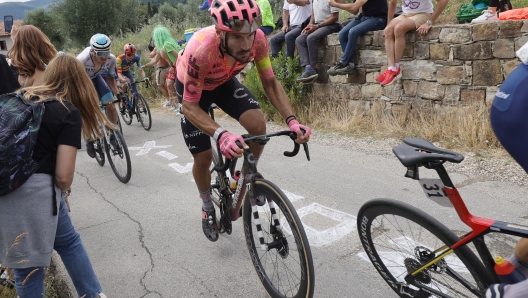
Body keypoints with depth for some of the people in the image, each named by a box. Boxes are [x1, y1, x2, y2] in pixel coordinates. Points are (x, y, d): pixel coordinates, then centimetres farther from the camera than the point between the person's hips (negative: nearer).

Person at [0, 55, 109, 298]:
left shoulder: (20, 96, 13)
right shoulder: (70, 113, -4)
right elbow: (63, 175, -11)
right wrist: (63, 193, 11)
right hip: (33, 191, -5)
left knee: (26, 264, 15)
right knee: (68, 242, 20)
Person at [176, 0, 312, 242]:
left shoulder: (257, 39, -32)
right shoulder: (200, 50, -43)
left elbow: (270, 82, -19)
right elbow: (190, 106, -35)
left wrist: (291, 120, -34)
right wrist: (221, 135, -53)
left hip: (224, 82, 3)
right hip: (192, 88, -3)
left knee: (258, 126, -21)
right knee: (203, 158, -5)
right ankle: (207, 207, 25)